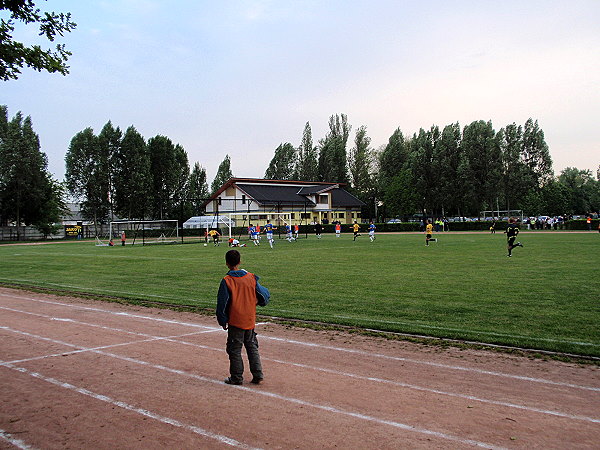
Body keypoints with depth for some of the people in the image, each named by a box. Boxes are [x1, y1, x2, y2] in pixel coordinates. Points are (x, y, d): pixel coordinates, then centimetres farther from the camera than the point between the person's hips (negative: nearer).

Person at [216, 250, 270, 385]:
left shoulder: (226, 281, -12)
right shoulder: (251, 277, -1)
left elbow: (222, 303, -11)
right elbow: (264, 294, 5)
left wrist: (222, 321, 0)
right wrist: (256, 302, 25)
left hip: (235, 321, -4)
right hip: (250, 320, 4)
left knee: (235, 350, 8)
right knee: (252, 347, 16)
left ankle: (236, 377, 15)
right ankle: (258, 375, 16)